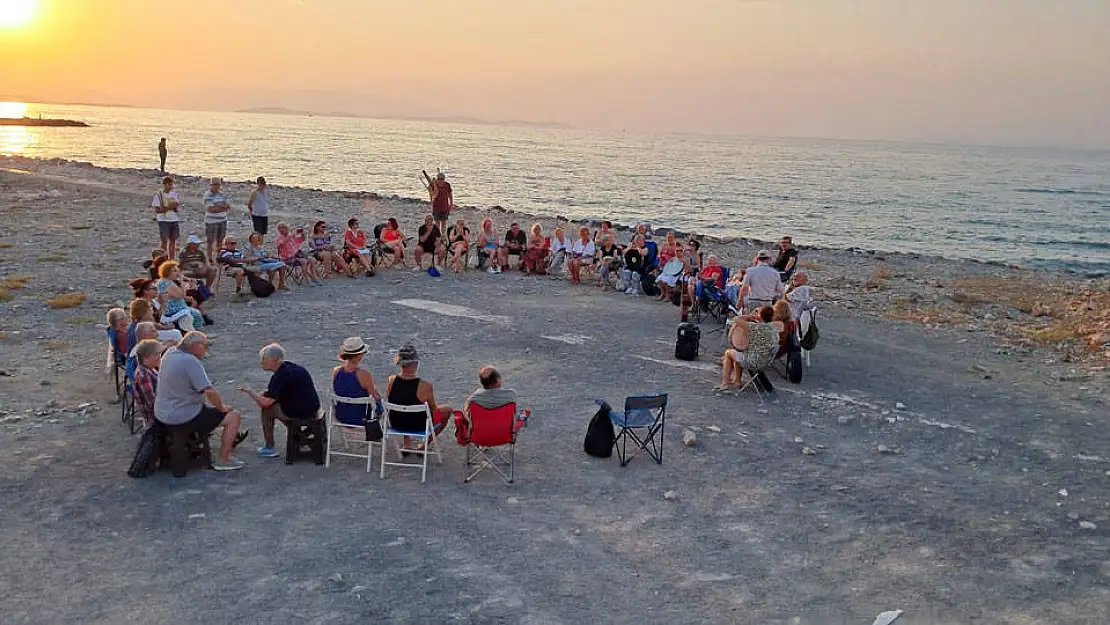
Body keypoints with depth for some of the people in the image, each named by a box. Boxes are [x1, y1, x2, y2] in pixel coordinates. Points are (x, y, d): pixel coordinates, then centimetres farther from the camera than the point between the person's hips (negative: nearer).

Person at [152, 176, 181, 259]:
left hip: (175, 220, 5)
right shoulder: (158, 195, -5)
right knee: (164, 241, -4)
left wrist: (176, 207, -11)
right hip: (164, 221, -5)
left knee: (173, 241, 8)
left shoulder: (175, 194, 9)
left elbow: (179, 208, 12)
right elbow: (157, 210, -11)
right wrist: (169, 207, -20)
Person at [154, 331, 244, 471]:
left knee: (205, 407, 37)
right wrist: (222, 407, -9)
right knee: (234, 417, -1)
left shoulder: (170, 354, 4)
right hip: (183, 418, -10)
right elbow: (210, 392, -26)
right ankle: (223, 461, 5)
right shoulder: (191, 361, -23)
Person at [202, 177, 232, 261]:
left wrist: (218, 207, -13)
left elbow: (229, 206, 6)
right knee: (210, 241, 2)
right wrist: (223, 207, -12)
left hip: (223, 220, 6)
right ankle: (210, 258, 9)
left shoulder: (222, 194, 10)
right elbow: (210, 209, -19)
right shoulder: (208, 195, -10)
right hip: (211, 221, -6)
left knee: (220, 240, 15)